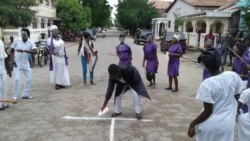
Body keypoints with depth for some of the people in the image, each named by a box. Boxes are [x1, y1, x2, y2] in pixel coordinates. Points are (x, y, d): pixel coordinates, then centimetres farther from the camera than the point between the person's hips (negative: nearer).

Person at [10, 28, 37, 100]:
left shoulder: (31, 42, -8)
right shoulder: (16, 41, -8)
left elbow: (35, 51, -25)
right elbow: (12, 51, 2)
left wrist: (24, 50, -34)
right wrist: (12, 60, -9)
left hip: (26, 64, 2)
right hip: (17, 63, -2)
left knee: (29, 79, 5)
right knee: (16, 79, -9)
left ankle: (25, 94, 21)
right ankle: (15, 96, 6)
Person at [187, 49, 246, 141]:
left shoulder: (207, 84, -24)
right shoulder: (233, 76, -9)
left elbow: (208, 112, -19)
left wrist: (192, 124, -8)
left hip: (210, 126, -4)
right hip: (228, 124, 5)